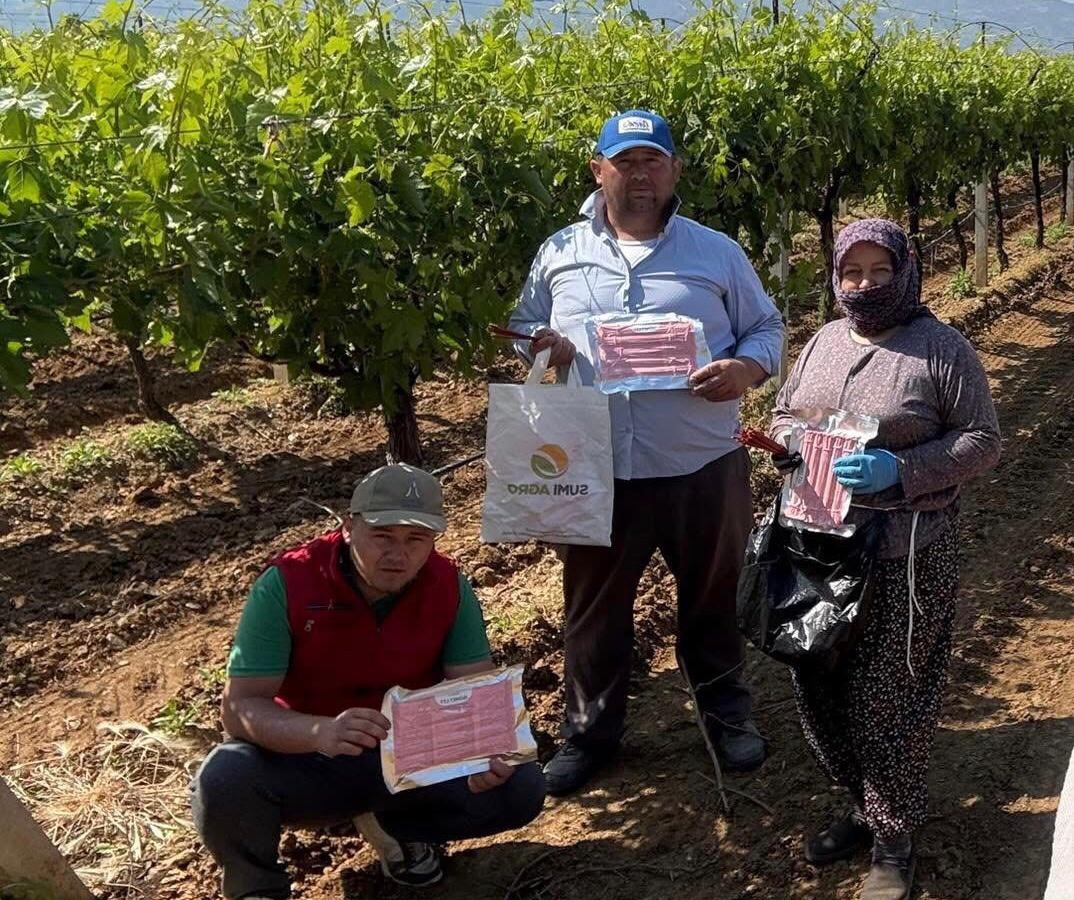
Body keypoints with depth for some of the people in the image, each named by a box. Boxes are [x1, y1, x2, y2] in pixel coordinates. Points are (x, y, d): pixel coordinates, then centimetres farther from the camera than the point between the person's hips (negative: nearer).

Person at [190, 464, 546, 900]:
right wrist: (320, 732, -45)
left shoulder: (448, 585, -13)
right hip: (303, 757, -2)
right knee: (223, 782, -33)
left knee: (520, 786, -17)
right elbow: (240, 706, -24)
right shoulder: (287, 583, -22)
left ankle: (394, 827, 12)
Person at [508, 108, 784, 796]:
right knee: (595, 606, 14)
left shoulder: (717, 252, 2)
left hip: (702, 467, 0)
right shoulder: (560, 253, 5)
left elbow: (767, 327, 7)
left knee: (713, 599, 16)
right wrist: (538, 344, -11)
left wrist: (747, 368, -15)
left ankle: (727, 712, 39)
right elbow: (521, 326, 13)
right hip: (596, 472, 1)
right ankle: (592, 728, 33)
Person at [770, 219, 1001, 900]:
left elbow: (983, 442, -8)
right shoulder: (823, 343, 12)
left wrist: (898, 470, -21)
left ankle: (894, 839, 21)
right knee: (820, 686, 12)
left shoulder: (941, 348, -6)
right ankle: (867, 807, 34)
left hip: (907, 555, -6)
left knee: (889, 698, 2)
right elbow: (783, 415, 20)